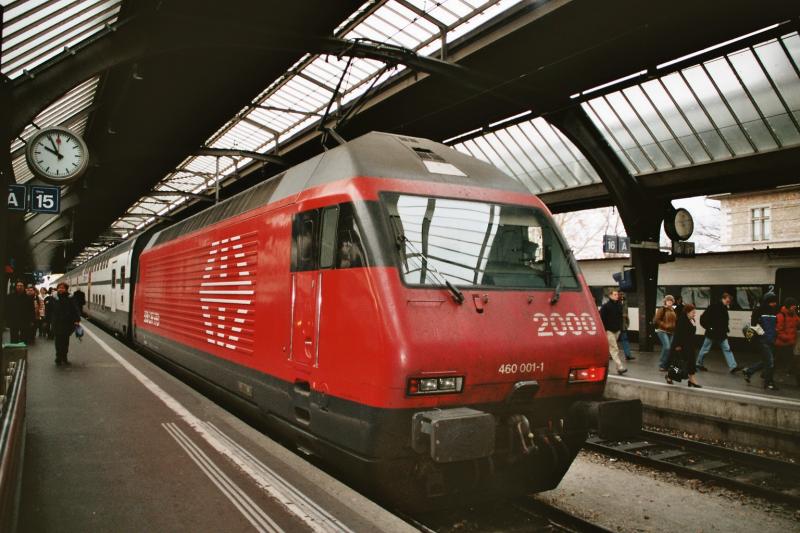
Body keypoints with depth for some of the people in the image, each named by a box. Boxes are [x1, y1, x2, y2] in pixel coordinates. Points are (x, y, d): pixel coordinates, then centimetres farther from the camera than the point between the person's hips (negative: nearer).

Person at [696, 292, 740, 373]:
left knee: (727, 349, -1)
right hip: (712, 333, -7)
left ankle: (732, 367, -4)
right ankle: (698, 363, 20)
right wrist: (708, 327, -15)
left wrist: (725, 329, 10)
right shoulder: (714, 306, -15)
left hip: (721, 334, 7)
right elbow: (703, 318, -16)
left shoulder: (724, 308, 9)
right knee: (705, 349, 5)